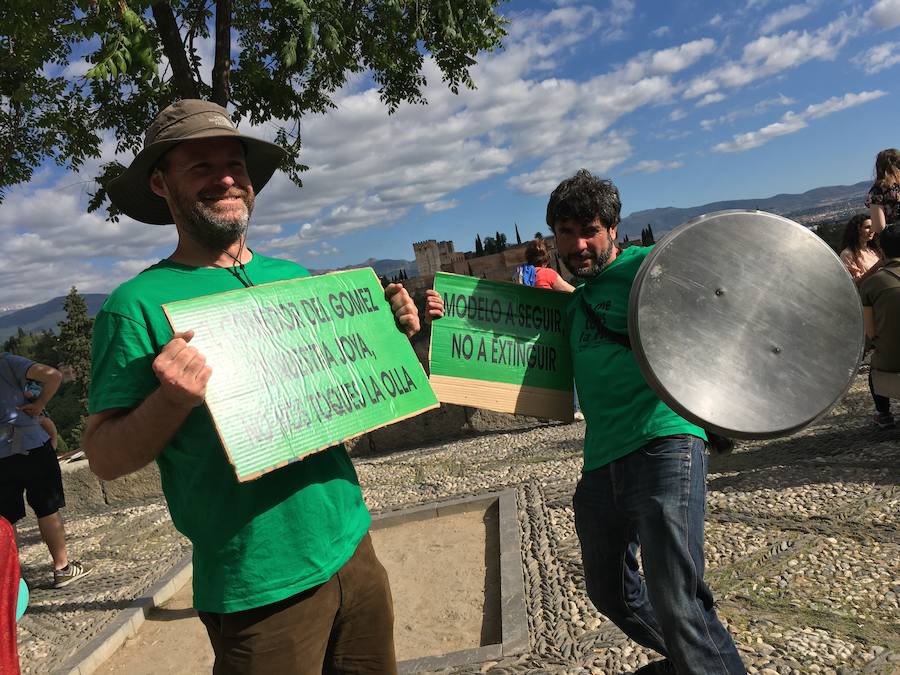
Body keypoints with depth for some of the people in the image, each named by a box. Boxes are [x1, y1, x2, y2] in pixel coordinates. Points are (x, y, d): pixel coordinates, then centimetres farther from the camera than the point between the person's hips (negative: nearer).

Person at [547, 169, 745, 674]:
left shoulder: (646, 264, 0)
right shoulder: (576, 301, 21)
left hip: (663, 444, -8)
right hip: (602, 463, 8)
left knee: (677, 601, -17)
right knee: (610, 591, 20)